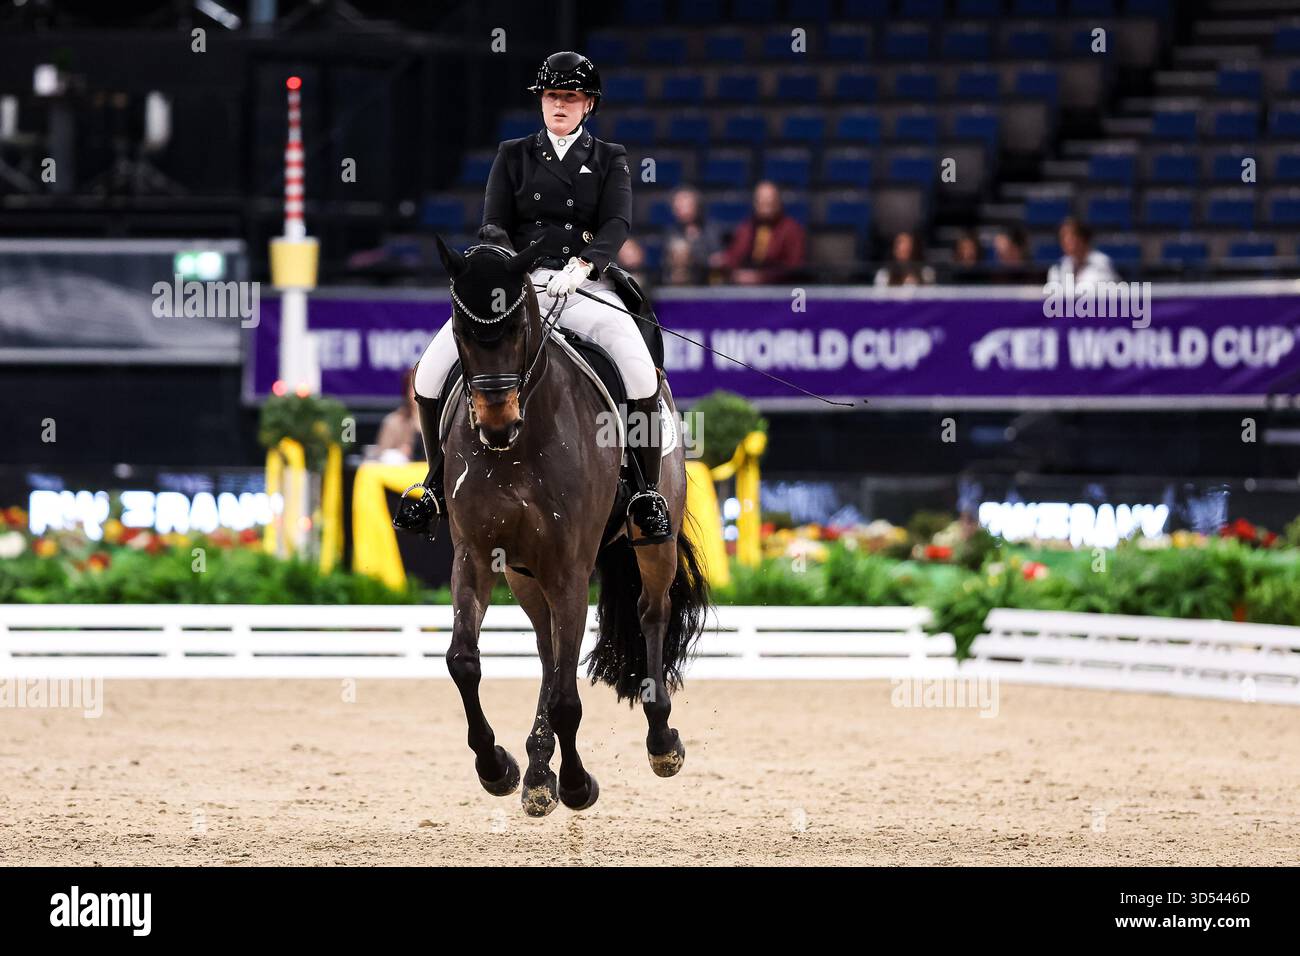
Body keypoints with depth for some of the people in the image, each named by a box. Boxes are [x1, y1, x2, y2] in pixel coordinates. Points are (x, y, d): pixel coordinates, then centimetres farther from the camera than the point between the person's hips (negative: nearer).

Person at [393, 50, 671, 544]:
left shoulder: (609, 160, 13)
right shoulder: (513, 156, 17)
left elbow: (617, 224, -3)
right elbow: (493, 225, 8)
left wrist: (583, 265, -23)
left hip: (585, 286, -2)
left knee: (639, 367, -33)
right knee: (431, 369, -19)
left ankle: (647, 493, -19)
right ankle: (437, 482, 2)